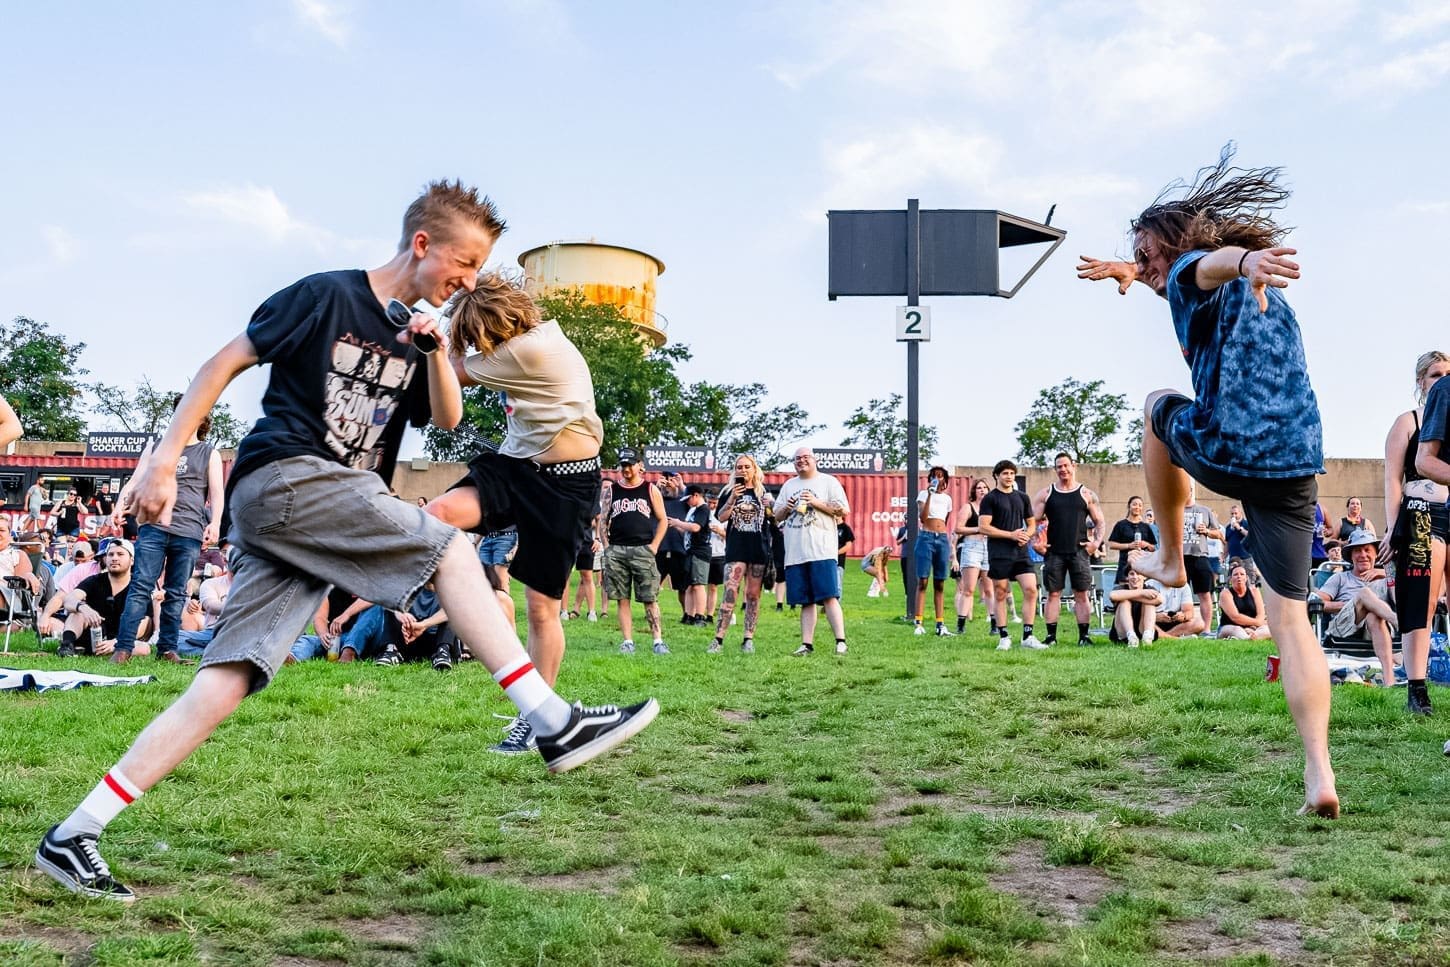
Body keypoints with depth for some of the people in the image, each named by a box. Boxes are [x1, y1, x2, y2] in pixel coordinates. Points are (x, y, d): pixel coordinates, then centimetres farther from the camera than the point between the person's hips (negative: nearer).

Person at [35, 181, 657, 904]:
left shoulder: (414, 336, 18)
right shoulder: (327, 295, -2)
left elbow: (447, 418, 13)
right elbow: (225, 362, -1)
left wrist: (436, 349, -4)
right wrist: (165, 457, -7)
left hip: (331, 506, 7)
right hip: (282, 475, -7)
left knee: (230, 681, -4)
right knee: (447, 546, -15)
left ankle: (73, 834, -2)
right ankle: (554, 723, -18)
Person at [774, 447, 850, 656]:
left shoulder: (828, 482, 5)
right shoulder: (788, 486, 19)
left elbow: (844, 510, -3)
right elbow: (776, 516, 22)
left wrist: (816, 502, -11)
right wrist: (786, 508, -1)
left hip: (822, 551, -5)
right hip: (795, 554, 5)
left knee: (829, 597, -11)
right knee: (806, 602, 6)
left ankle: (841, 641, -12)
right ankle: (807, 644, 7)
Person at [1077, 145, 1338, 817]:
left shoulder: (1191, 274, 3)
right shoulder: (1266, 293, 27)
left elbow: (1213, 262, -26)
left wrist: (1247, 260, -47)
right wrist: (1132, 275, 57)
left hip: (1223, 452, -6)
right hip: (1296, 465, 6)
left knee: (1159, 406, 29)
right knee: (1291, 616, 5)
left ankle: (1169, 559, 31)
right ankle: (1319, 773, -10)